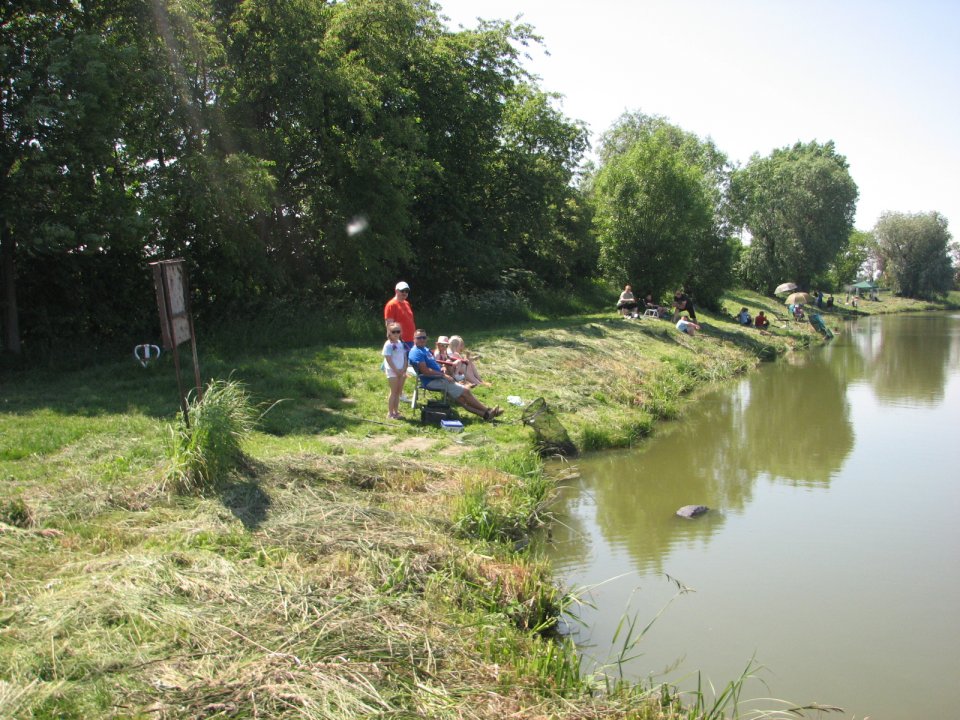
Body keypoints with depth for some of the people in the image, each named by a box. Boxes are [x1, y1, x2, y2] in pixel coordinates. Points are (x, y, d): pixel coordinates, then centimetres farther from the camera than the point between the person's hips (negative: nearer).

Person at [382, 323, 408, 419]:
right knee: (393, 392, -5)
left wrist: (404, 369, -2)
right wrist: (396, 371, -15)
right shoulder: (388, 344, -11)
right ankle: (390, 413, 1)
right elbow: (389, 359, -15)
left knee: (398, 392, 10)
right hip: (392, 371, -7)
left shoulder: (401, 343, 11)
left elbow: (404, 357, 11)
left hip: (401, 371, 7)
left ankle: (396, 412, 17)